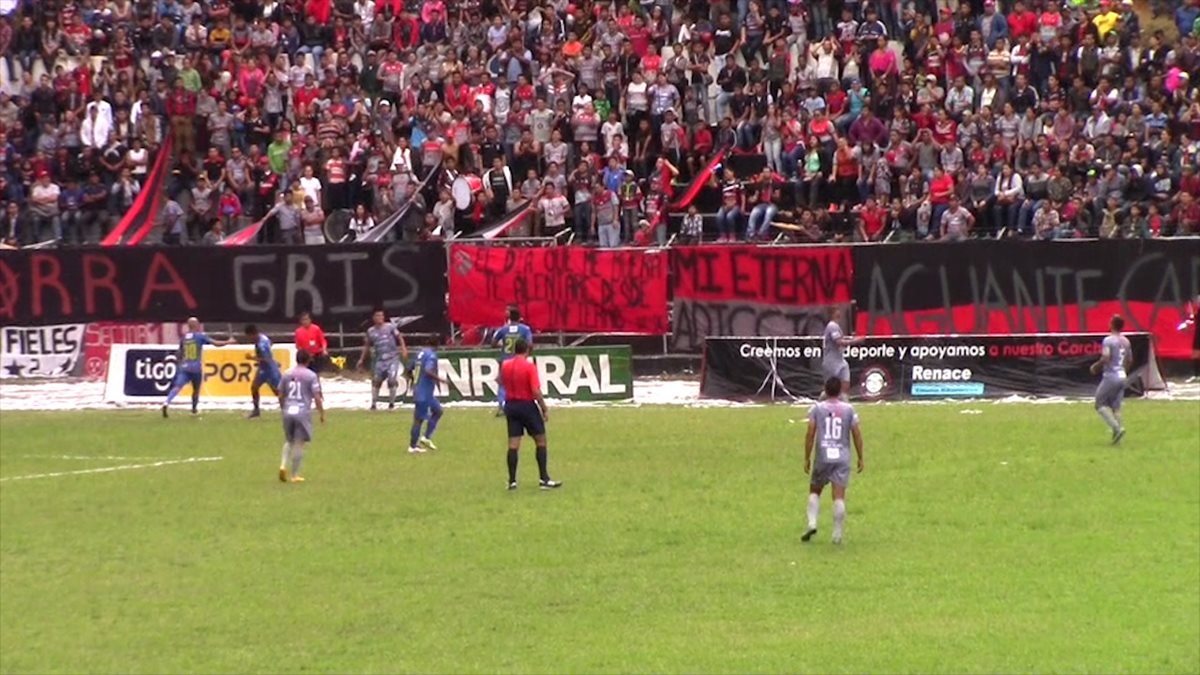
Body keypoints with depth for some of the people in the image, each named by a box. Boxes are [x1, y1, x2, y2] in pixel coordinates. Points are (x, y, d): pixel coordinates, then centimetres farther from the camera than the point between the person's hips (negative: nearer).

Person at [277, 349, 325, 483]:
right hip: (303, 412, -4)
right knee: (299, 443, 2)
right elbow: (317, 397, -7)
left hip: (288, 412, 4)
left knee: (289, 441, 19)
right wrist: (322, 413, 3)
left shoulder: (286, 374, 8)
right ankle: (295, 475, 4)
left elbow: (280, 395, 13)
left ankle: (283, 465, -3)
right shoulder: (311, 375, -4)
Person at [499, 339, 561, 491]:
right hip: (527, 404, -5)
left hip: (511, 405, 5)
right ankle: (544, 479, 2)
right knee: (541, 440, 5)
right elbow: (536, 391, -18)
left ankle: (512, 481, 5)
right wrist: (544, 408, -10)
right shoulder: (529, 366, -13)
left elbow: (502, 384, 16)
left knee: (513, 444, 6)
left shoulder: (505, 366, 3)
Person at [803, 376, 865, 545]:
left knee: (814, 491, 17)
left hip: (822, 457, 0)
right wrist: (860, 458, 12)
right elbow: (857, 435, 3)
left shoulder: (817, 408, 0)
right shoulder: (849, 409, 3)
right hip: (842, 458, 0)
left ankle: (812, 523, 1)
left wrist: (807, 458, 3)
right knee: (839, 496, -3)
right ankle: (837, 535, -4)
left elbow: (810, 434, -3)